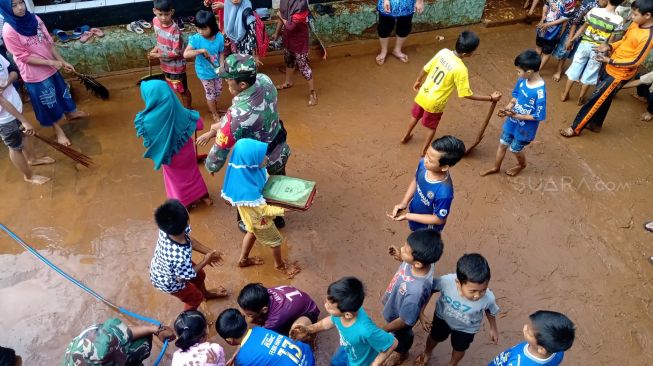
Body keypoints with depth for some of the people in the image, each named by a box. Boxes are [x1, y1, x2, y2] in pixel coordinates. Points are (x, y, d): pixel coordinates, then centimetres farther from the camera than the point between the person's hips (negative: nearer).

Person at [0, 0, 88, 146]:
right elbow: (24, 57, -19)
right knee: (48, 103, 10)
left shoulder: (34, 19, -4)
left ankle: (70, 113, 52)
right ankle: (58, 130, 29)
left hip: (50, 68, 6)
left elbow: (49, 42, 3)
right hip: (35, 75, -6)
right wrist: (51, 62, -22)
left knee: (62, 91, 26)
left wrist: (62, 61, -1)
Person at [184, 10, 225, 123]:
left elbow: (221, 53, -5)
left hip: (217, 70, 4)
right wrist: (200, 51, -41)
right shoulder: (195, 39, -24)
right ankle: (215, 114, 36)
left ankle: (213, 108, 52)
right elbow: (185, 54, -32)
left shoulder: (219, 37, -17)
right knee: (210, 93, 13)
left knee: (218, 91, 23)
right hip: (205, 72, -3)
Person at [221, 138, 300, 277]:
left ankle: (243, 259, 58)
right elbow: (263, 210, -32)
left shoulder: (249, 169, -21)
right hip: (258, 218, -7)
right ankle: (280, 264, 49)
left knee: (252, 232, 33)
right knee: (275, 240, 19)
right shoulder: (247, 188, -44)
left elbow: (264, 182, 1)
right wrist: (284, 209, -34)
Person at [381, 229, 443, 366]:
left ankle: (401, 353, 62)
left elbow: (404, 321, -29)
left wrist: (382, 330, -15)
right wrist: (401, 257, -15)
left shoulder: (416, 291, -48)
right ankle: (397, 340, 68)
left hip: (399, 316, -5)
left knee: (401, 335, 30)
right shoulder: (423, 260, -30)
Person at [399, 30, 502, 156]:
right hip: (434, 103, -5)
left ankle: (406, 137, 54)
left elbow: (426, 68, 0)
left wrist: (418, 81, 20)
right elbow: (467, 94, -23)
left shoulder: (443, 52, -12)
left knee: (416, 116, 32)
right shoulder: (460, 69, -28)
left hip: (422, 94, 6)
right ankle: (424, 151, 39)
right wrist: (491, 98, -15)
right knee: (432, 127, 21)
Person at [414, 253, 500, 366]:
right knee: (435, 337, 29)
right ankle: (427, 352, 64)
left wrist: (493, 328, 6)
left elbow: (490, 311, -13)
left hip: (465, 328, 0)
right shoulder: (446, 281, -44)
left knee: (459, 349, 26)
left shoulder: (488, 298, -39)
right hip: (443, 318, 0)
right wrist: (421, 313, -20)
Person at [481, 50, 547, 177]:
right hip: (512, 121, 6)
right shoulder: (523, 79, -13)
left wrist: (516, 116, -27)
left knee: (515, 149, 18)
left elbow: (538, 116, -26)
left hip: (525, 127, -6)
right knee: (502, 144, 21)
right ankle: (496, 167, 44)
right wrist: (507, 108, -11)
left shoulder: (540, 91, -33)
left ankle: (521, 165, 51)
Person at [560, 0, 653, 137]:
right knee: (603, 99, 22)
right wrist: (609, 46, -3)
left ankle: (575, 128, 9)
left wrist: (610, 60, -22)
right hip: (610, 69, 9)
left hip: (619, 75, -8)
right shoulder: (635, 25, -1)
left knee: (595, 100, -2)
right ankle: (596, 124, 40)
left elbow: (635, 62, -23)